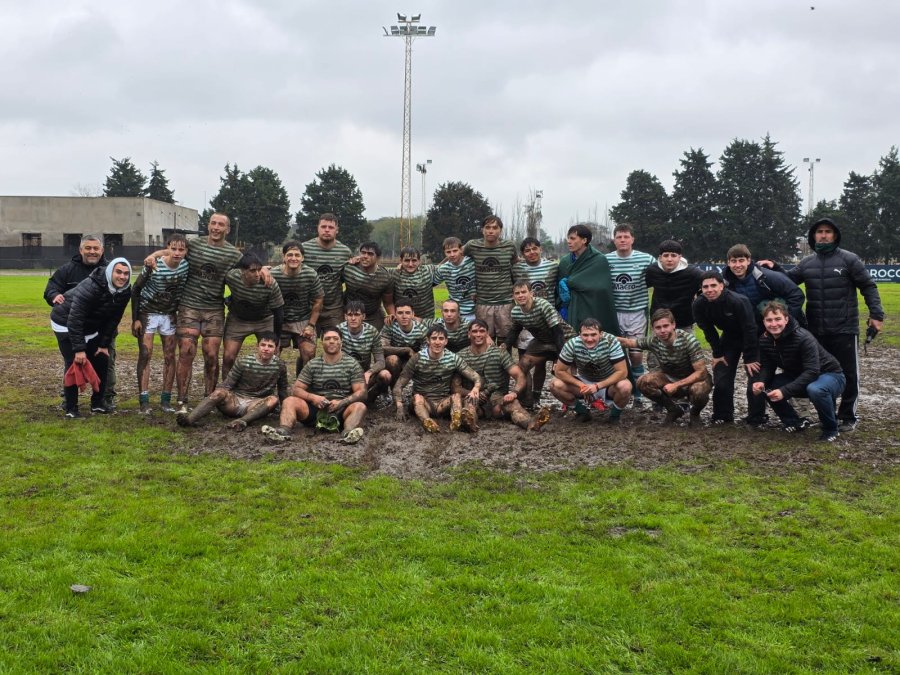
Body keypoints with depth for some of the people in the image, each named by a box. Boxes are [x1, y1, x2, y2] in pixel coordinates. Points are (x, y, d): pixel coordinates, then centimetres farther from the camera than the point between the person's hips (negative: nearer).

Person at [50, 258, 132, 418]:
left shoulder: (125, 292, -12)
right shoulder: (91, 287, -34)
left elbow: (113, 320, 0)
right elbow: (74, 319, -34)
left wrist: (104, 345, -1)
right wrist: (79, 349, -34)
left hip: (91, 327, 7)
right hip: (66, 324, -7)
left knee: (102, 361, 5)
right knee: (73, 364, -13)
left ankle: (98, 403, 17)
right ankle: (71, 409, -5)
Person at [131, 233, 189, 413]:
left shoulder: (186, 266, -12)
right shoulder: (153, 266, -23)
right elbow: (136, 290, -13)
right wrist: (135, 319, -14)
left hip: (169, 314, 4)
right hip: (147, 312, -4)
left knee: (170, 356, 3)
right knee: (145, 354, -8)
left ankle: (166, 400, 10)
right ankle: (144, 401, -5)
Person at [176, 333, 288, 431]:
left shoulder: (279, 366, 0)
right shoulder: (243, 362, -4)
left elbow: (283, 391, 11)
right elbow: (227, 385, -5)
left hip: (256, 405, 1)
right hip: (235, 401, -1)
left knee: (274, 399, -30)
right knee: (219, 393, -32)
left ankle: (243, 421, -47)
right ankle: (190, 418, -51)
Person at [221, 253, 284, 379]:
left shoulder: (271, 285, -31)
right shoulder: (231, 276, -28)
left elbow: (278, 312, -17)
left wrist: (276, 339, -11)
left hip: (264, 320, -1)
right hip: (237, 320, 1)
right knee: (228, 357, -5)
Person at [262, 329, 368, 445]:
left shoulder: (352, 364, 6)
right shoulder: (312, 364, 11)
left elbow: (361, 392, 0)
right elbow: (296, 390, 7)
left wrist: (341, 402, -17)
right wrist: (312, 397, -14)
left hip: (341, 410, -2)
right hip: (316, 409, 2)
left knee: (360, 406, -32)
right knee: (289, 401, -20)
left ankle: (348, 433, -58)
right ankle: (284, 431, -45)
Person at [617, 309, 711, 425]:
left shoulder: (688, 340, -27)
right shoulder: (653, 341, -15)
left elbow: (701, 372, -27)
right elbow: (628, 342, -1)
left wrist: (676, 385, -32)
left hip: (694, 379, -4)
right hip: (670, 377, 4)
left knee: (697, 390, -39)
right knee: (643, 382, -21)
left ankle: (695, 413, 0)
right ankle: (674, 410, 3)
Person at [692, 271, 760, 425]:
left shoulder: (738, 301, -35)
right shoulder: (699, 305, -20)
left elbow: (749, 330, -28)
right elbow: (708, 331, -5)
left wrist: (749, 358, -24)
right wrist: (717, 354, -6)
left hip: (751, 338, -4)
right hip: (729, 338, 5)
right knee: (721, 379, 0)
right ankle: (722, 416, 13)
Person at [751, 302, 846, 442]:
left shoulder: (803, 338, -30)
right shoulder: (765, 340, -9)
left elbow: (812, 372, -35)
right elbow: (767, 367, -4)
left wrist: (784, 391, -44)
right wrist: (760, 381, -27)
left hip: (829, 375, -6)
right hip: (799, 378, 6)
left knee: (815, 390, -40)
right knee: (763, 387, -13)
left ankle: (831, 430, -13)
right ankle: (794, 422, 6)